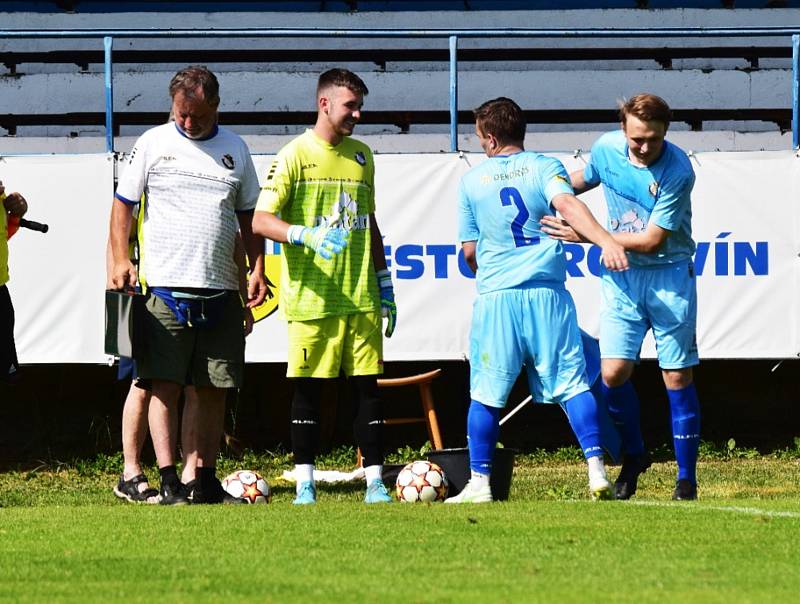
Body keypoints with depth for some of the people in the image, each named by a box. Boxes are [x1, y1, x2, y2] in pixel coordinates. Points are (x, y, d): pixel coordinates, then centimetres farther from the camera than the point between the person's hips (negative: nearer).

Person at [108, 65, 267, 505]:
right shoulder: (153, 144, 4)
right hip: (165, 286, -3)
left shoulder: (235, 149, 12)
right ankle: (168, 481, -8)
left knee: (214, 390, 5)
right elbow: (123, 203, 7)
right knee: (165, 386, -7)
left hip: (220, 289, 3)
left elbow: (248, 216, 17)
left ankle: (205, 480, 12)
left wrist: (257, 269, 6)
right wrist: (120, 259, -6)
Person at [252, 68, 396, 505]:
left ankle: (374, 481, 4)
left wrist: (384, 283, 19)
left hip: (360, 297, 5)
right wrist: (307, 235, -28)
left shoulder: (360, 156, 14)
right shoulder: (294, 155, -4)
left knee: (367, 385, 2)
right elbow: (260, 220, -12)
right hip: (310, 298, -5)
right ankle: (304, 484, 7)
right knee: (308, 388, 0)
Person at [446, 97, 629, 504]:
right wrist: (606, 241, -30)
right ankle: (596, 470, -8)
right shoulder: (544, 168, 3)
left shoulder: (471, 181, 8)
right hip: (548, 292, 0)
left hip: (495, 298, 0)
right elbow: (567, 204, -18)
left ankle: (479, 483, 6)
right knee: (571, 383, 2)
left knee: (486, 393, 6)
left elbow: (469, 251, 13)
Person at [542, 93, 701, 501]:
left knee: (677, 377, -2)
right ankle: (633, 456, 18)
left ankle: (687, 478, 8)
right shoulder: (606, 149, -5)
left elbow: (651, 240, -20)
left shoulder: (677, 170, -20)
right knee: (614, 372, -6)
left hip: (669, 274, -4)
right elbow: (586, 177, 21)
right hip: (621, 275, 4)